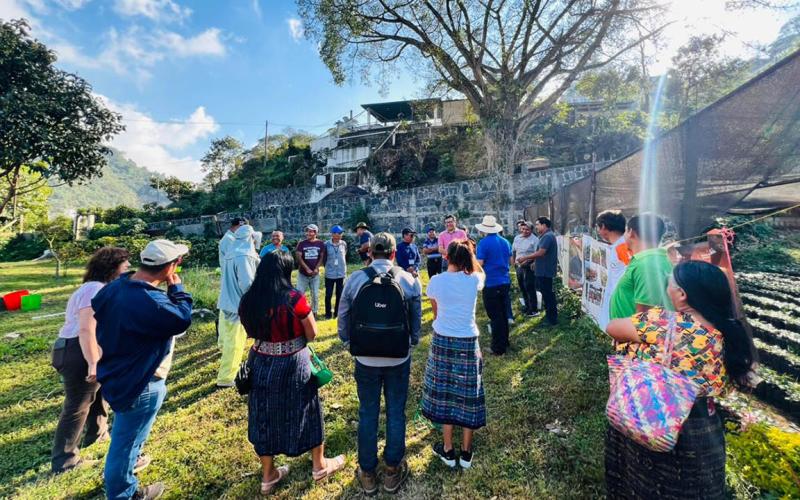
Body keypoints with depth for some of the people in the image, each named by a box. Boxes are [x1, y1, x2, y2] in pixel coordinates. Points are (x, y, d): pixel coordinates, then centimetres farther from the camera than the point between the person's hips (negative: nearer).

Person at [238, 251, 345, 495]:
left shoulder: (248, 300, -8)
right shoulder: (294, 299, -22)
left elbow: (252, 332, 7)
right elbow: (312, 334, -11)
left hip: (260, 364, 4)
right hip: (293, 365, -4)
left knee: (266, 416, 19)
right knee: (305, 412, 17)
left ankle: (268, 475, 36)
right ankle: (319, 465, 36)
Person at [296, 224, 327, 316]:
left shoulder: (320, 244, -1)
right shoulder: (302, 244, -4)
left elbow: (322, 257, 2)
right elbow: (299, 257, -8)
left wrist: (316, 268, -11)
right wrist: (307, 269, -16)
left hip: (315, 274, 1)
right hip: (303, 274, -1)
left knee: (315, 295, 7)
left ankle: (314, 312, 21)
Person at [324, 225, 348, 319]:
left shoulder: (344, 244, -3)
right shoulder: (326, 244, -10)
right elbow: (324, 257, 4)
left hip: (341, 273, 2)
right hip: (329, 274, -2)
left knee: (340, 295, 11)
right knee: (328, 295, 5)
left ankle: (337, 312, 26)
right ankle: (328, 313, 22)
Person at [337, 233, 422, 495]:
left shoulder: (354, 279, -10)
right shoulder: (409, 280, -9)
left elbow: (343, 318, -3)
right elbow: (416, 320, 0)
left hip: (365, 359, 0)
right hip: (399, 359, 0)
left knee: (368, 415, 16)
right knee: (396, 413, 16)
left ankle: (368, 474, 32)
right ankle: (393, 471, 32)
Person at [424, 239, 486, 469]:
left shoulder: (435, 281, -9)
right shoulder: (474, 280, -9)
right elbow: (480, 271, 18)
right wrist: (468, 254, 12)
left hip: (442, 341, 0)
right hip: (468, 342, 0)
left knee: (444, 393, 14)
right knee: (468, 394, 12)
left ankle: (448, 450, 26)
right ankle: (466, 452, 25)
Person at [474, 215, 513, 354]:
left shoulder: (484, 243, -14)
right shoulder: (505, 242, 6)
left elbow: (479, 264, -17)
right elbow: (510, 261, 16)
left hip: (491, 284, -6)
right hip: (505, 282, 7)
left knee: (495, 316, 2)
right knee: (503, 313, 19)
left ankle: (498, 348, 9)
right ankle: (505, 341, 31)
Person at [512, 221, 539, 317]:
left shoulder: (534, 240, -13)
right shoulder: (517, 238, 9)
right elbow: (513, 251, 19)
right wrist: (514, 261, 12)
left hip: (529, 267, -7)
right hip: (519, 266, 7)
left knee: (530, 288, -6)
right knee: (522, 288, 15)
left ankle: (534, 310, 3)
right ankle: (527, 307, 28)